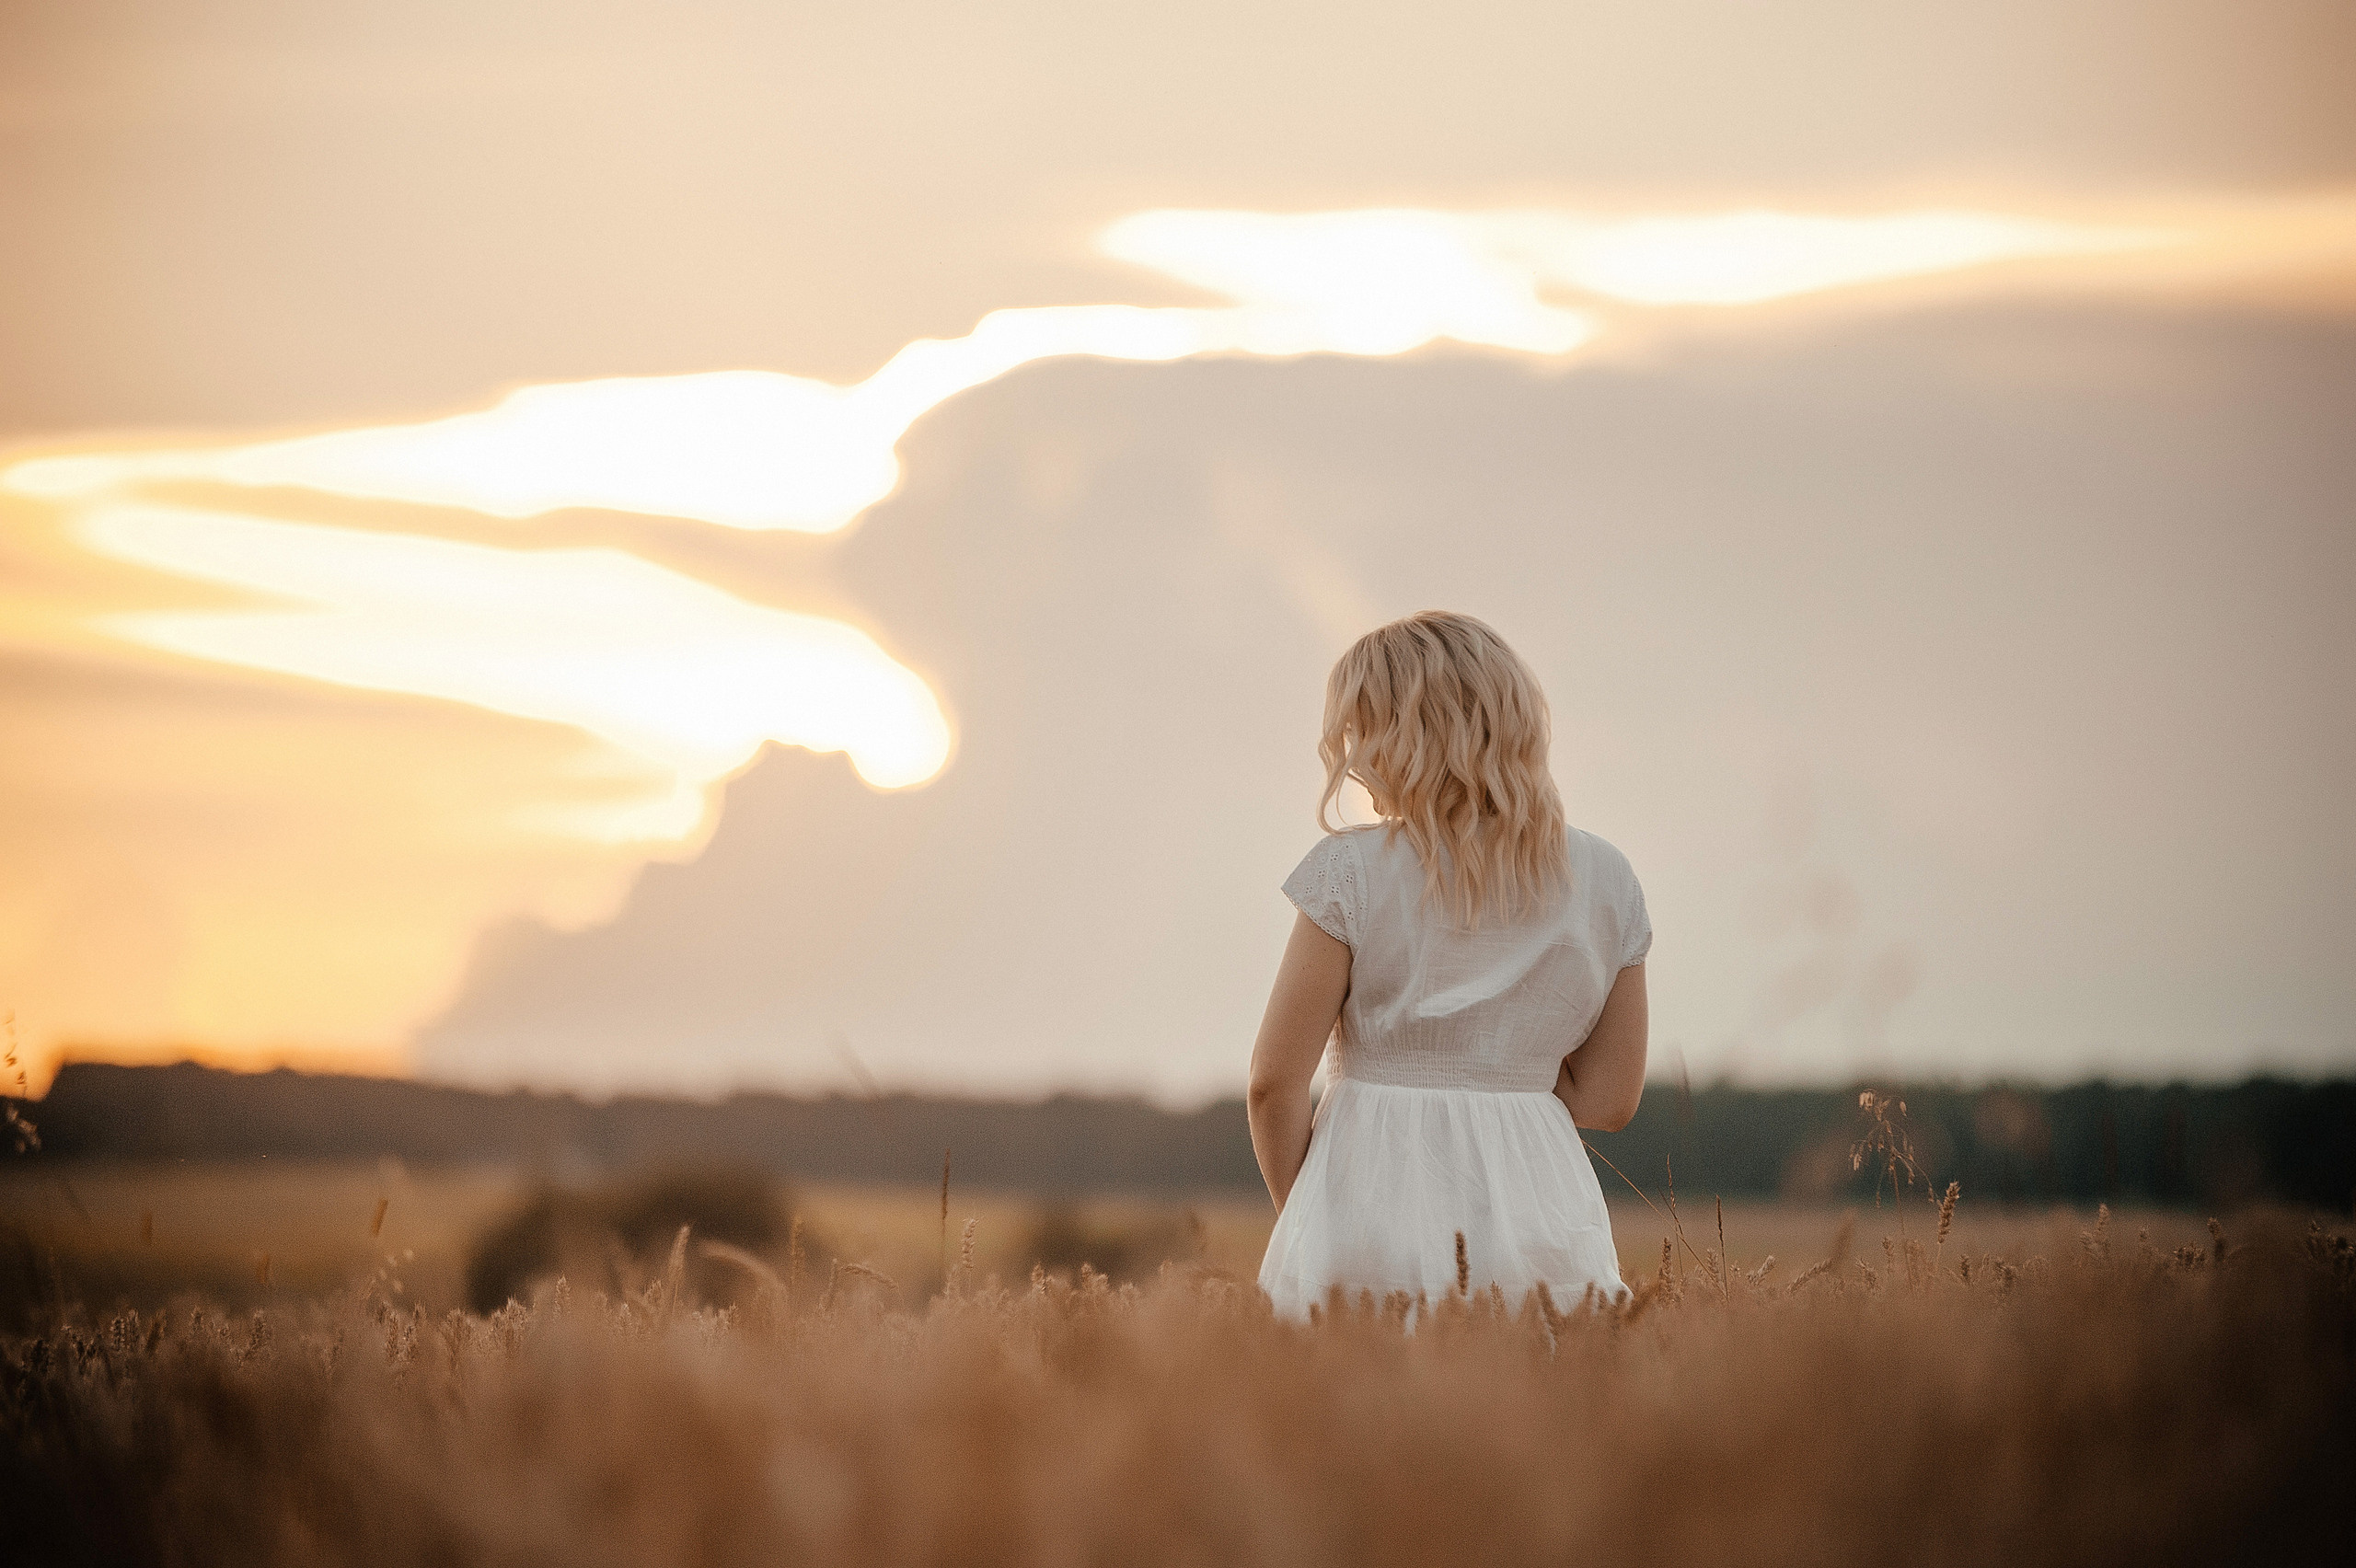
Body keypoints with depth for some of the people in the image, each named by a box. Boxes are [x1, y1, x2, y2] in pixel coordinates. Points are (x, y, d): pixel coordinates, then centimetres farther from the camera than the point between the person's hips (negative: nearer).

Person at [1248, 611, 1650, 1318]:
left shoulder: (1352, 873, -6)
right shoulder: (1604, 880, 5)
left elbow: (1275, 1083, -4)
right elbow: (1608, 1099, 9)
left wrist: (1298, 1212, 11)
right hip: (1541, 1209, 3)